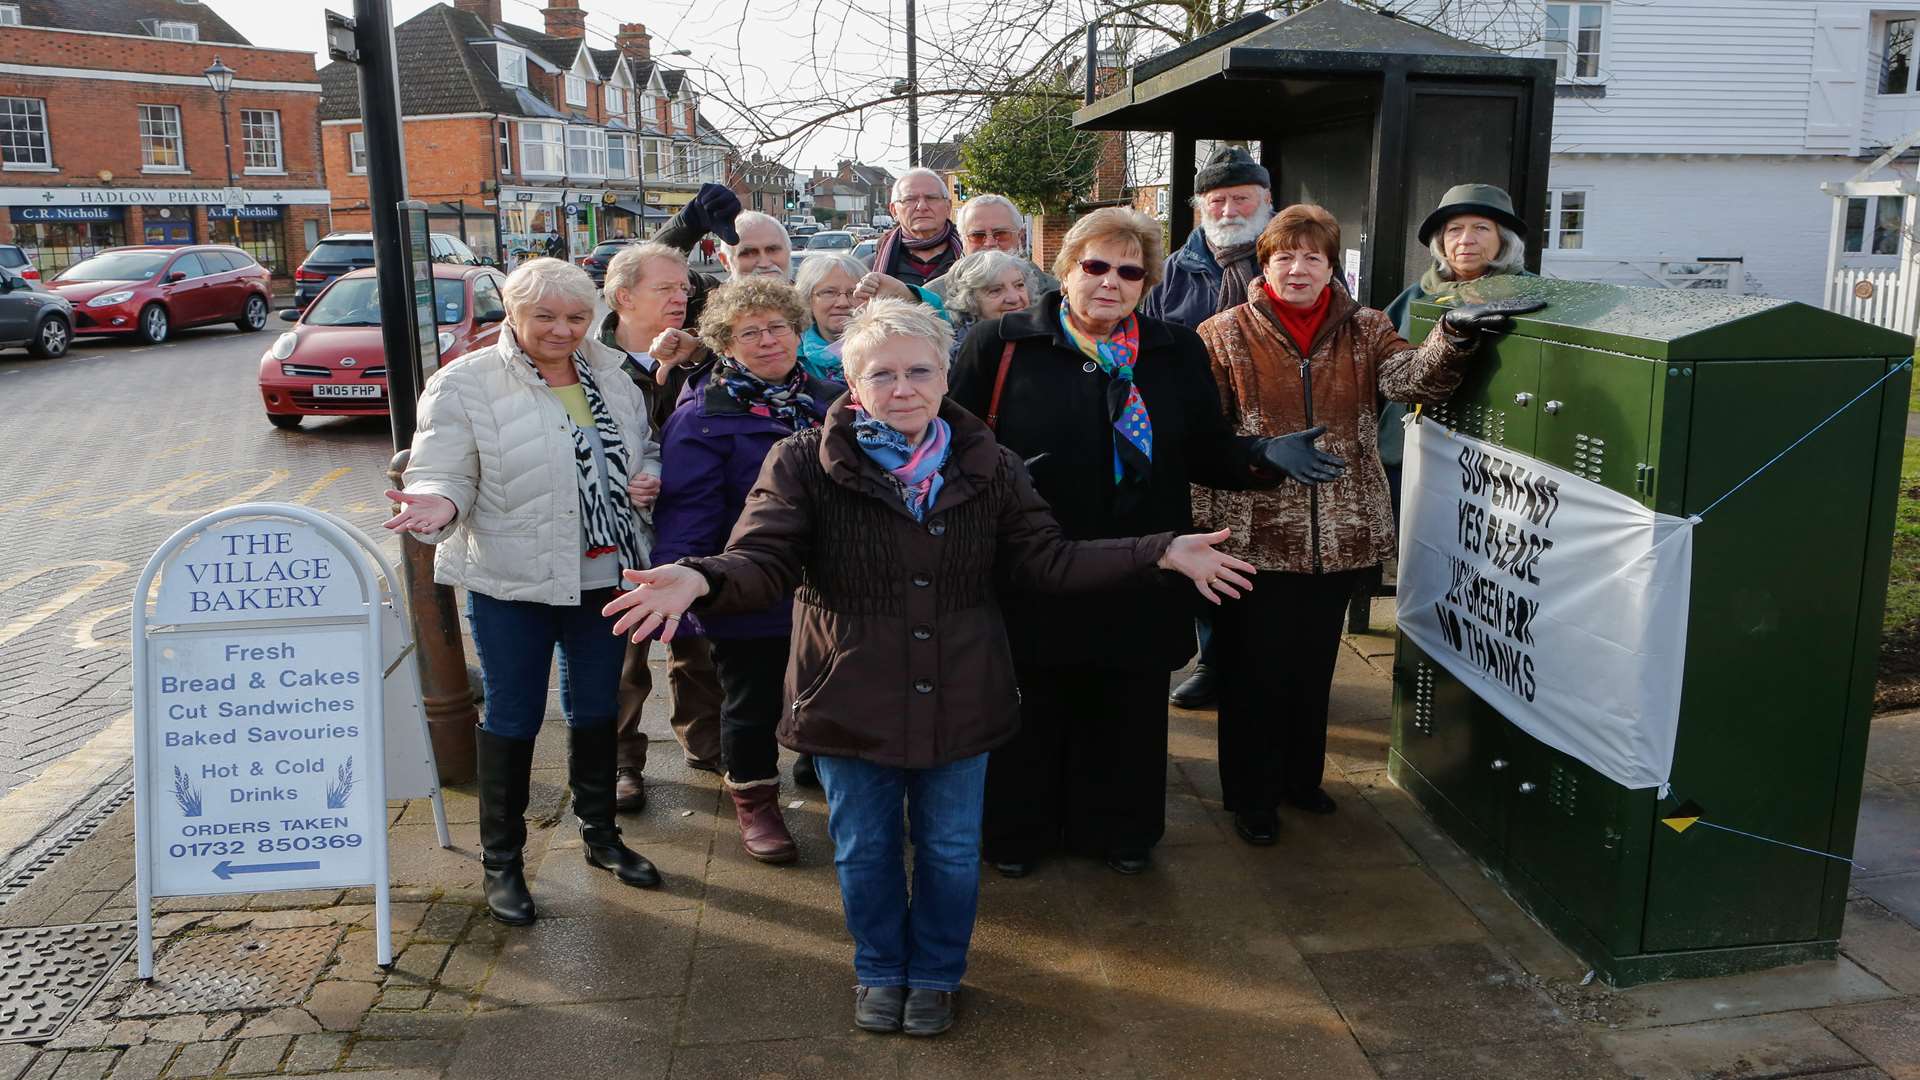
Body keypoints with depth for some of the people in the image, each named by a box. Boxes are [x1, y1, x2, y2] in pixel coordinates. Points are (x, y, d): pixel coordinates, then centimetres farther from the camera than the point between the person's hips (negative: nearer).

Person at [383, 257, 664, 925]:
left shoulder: (611, 375, 5)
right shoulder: (466, 384, -10)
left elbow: (645, 447, 18)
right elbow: (443, 475, -12)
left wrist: (649, 478, -4)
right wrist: (437, 505, -35)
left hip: (602, 573, 5)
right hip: (512, 582, -5)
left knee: (596, 709, 18)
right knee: (513, 718, 6)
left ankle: (599, 833, 36)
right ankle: (501, 861, 23)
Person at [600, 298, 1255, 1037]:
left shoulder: (988, 466, -3)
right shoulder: (804, 463, -11)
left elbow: (1046, 561, -2)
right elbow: (764, 561, -16)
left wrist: (1161, 554, -11)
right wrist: (701, 581, -40)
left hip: (958, 700, 2)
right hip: (850, 700, -1)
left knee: (950, 851, 17)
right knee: (865, 852, 17)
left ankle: (936, 974, 43)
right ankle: (880, 971, 44)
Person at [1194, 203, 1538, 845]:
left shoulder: (1365, 331, 7)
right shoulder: (1224, 335, -1)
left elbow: (1414, 378, -12)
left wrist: (1453, 337, -30)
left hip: (1339, 536, 4)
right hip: (1255, 537, -3)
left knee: (1314, 666, 17)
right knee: (1255, 671, 5)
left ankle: (1301, 776, 37)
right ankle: (1251, 797, 22)